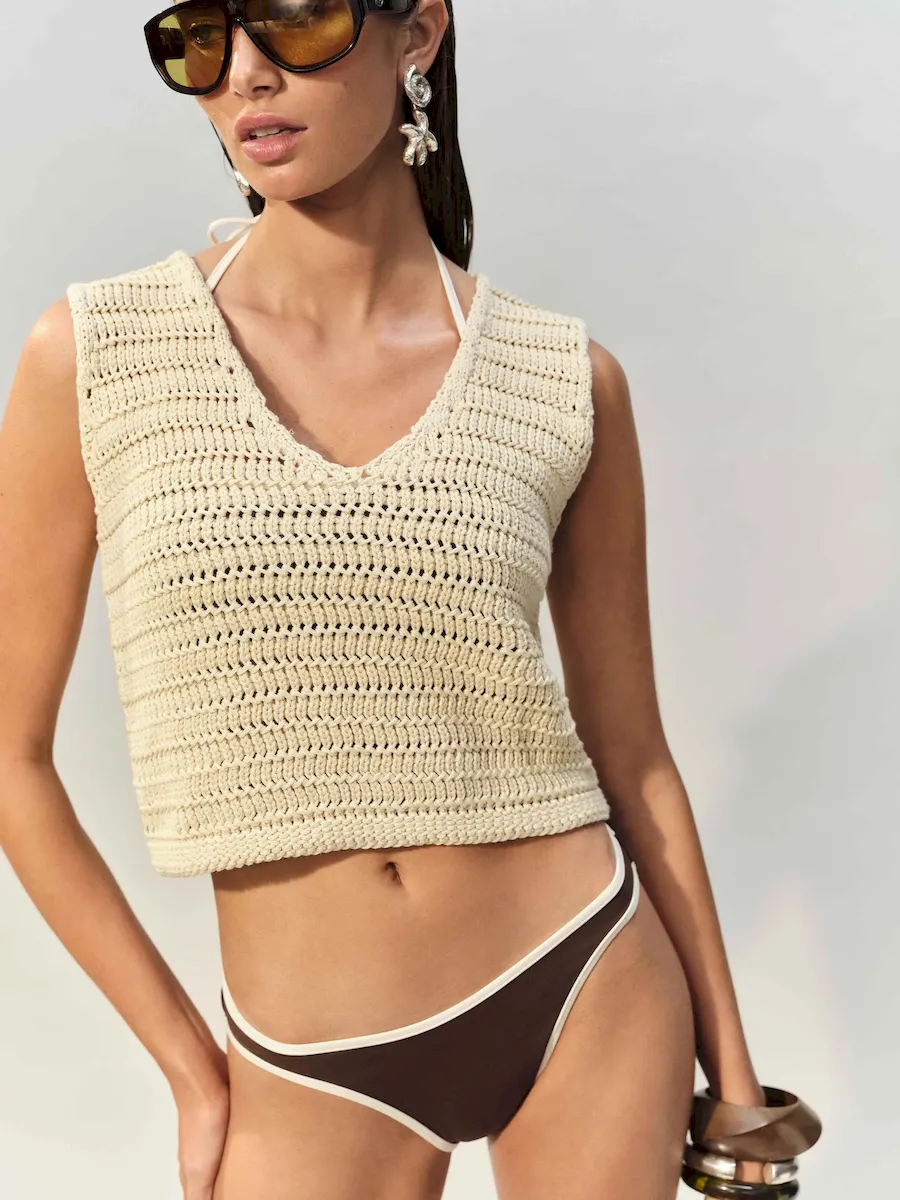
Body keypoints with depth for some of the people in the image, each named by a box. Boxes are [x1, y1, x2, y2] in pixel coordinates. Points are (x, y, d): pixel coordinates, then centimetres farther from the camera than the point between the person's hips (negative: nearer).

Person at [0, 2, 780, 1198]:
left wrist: (732, 1067, 8)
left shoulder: (566, 381, -4)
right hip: (313, 1073, 0)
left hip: (583, 989, 1)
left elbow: (633, 755, 3)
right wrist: (191, 1066, 0)